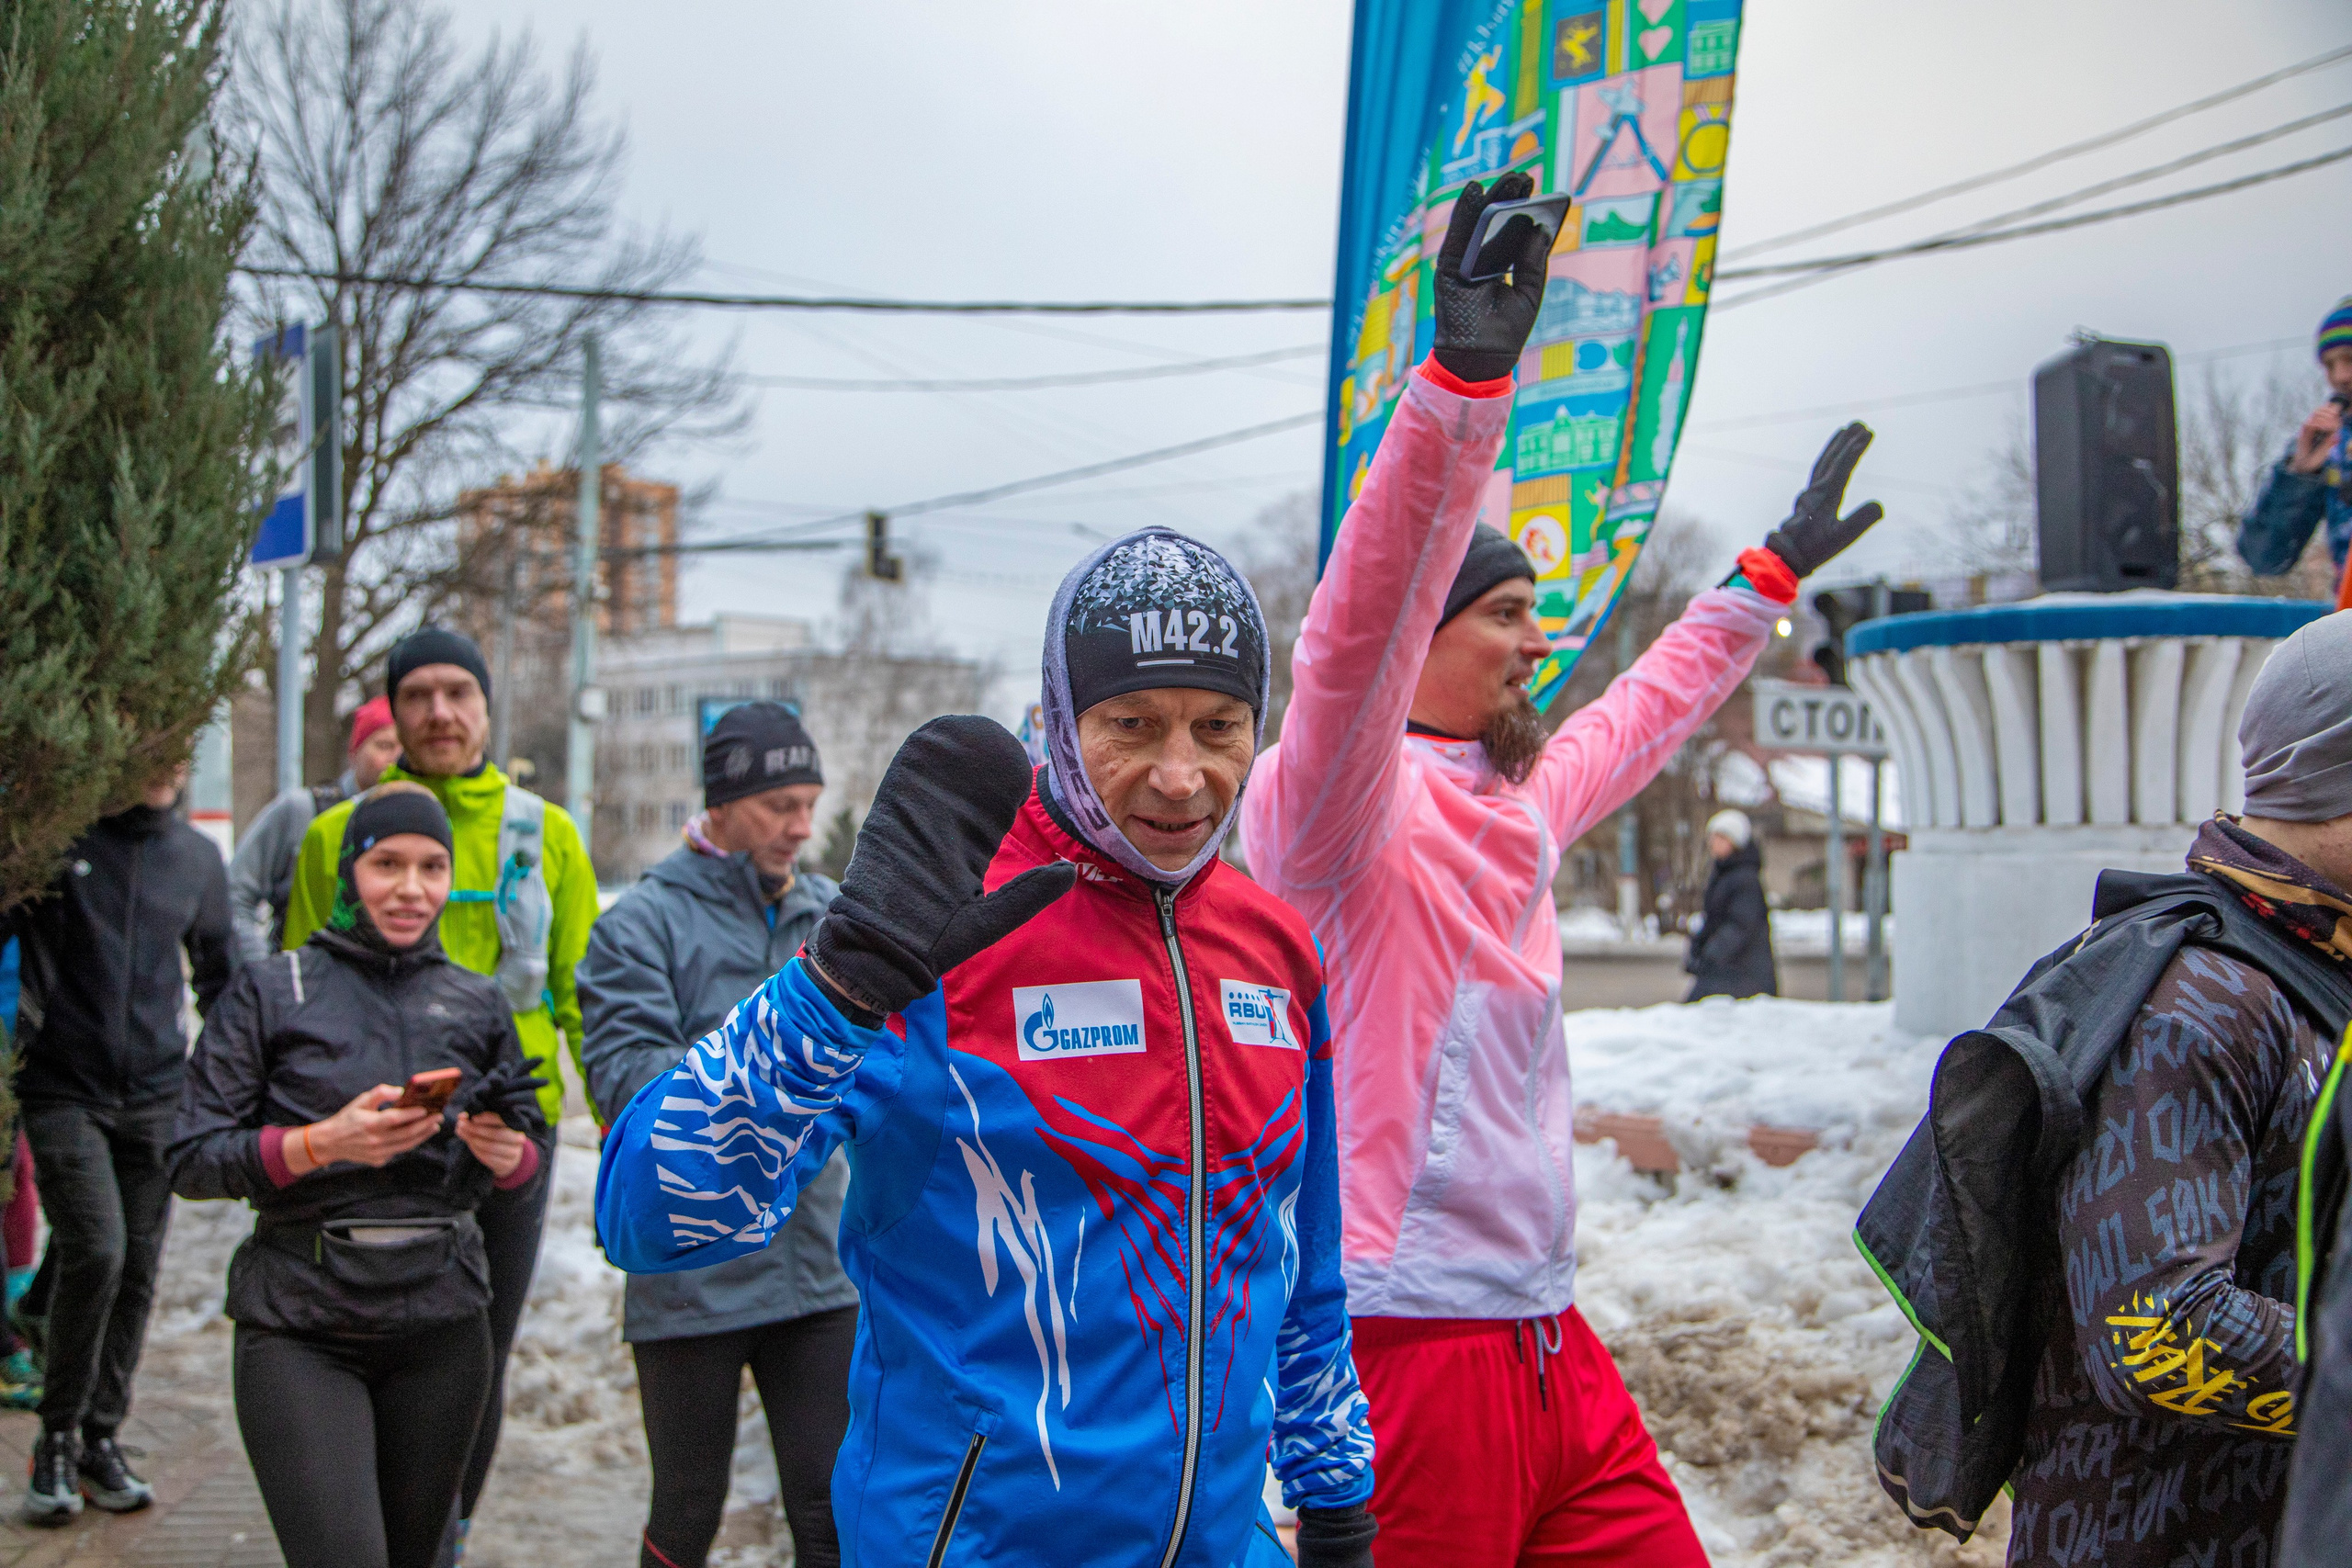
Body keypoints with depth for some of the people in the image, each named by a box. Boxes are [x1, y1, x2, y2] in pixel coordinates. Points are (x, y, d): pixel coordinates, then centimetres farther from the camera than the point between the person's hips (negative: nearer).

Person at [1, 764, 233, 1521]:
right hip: (64, 1093, -4)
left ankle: (101, 1437, 17)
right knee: (94, 1251, -15)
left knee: (138, 1268, 4)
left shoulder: (197, 856, 10)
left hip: (157, 1096, 4)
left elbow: (219, 975, 19)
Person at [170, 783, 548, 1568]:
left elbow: (525, 1159, 15)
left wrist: (505, 1153, -8)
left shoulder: (478, 1004, 11)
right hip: (299, 1330, -3)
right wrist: (321, 1143, -17)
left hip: (442, 1322, 3)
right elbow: (192, 1162, -2)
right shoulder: (269, 992, 2)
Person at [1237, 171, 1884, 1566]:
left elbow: (1643, 716, 33)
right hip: (1408, 1338, -9)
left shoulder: (1512, 809, 14)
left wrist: (1772, 575, 42)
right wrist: (1463, 387, -40)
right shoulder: (1346, 808, -11)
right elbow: (1354, 639, -31)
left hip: (1550, 1337, 9)